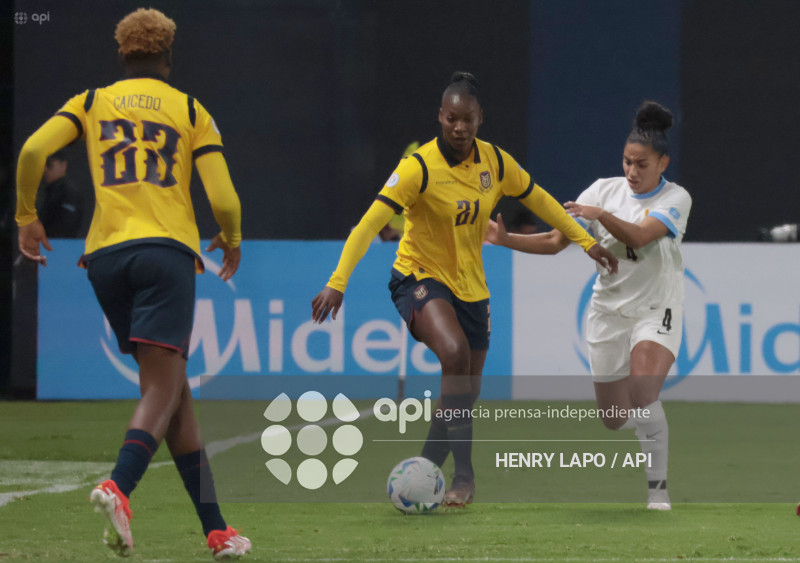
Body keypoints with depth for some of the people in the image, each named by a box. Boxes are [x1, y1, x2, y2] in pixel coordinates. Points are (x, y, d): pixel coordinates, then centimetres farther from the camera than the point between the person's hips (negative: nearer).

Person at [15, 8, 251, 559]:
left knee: (173, 390, 10)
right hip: (168, 249, -3)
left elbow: (33, 150, -3)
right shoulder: (191, 110, 10)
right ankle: (119, 488, -38)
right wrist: (232, 242, 23)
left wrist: (26, 217, 11)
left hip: (106, 255, 3)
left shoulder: (92, 102, 14)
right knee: (163, 390, -9)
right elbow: (225, 200, 2)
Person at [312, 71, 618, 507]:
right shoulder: (420, 167, -20)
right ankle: (464, 473, -27)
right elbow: (370, 223, -25)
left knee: (466, 391, 6)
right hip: (419, 278, -6)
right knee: (455, 353, -33)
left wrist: (586, 241, 16)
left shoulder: (494, 161, -3)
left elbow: (538, 200, 14)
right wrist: (337, 283, -34)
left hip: (470, 285, 6)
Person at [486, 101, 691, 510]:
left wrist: (600, 214, -44)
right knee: (614, 418, 7)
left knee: (642, 392, -28)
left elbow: (639, 236, -29)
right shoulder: (605, 189, -1)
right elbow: (556, 241, -4)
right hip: (609, 310, 4)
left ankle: (658, 487, -15)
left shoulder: (675, 199, -11)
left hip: (656, 311, -4)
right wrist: (506, 239, -17)